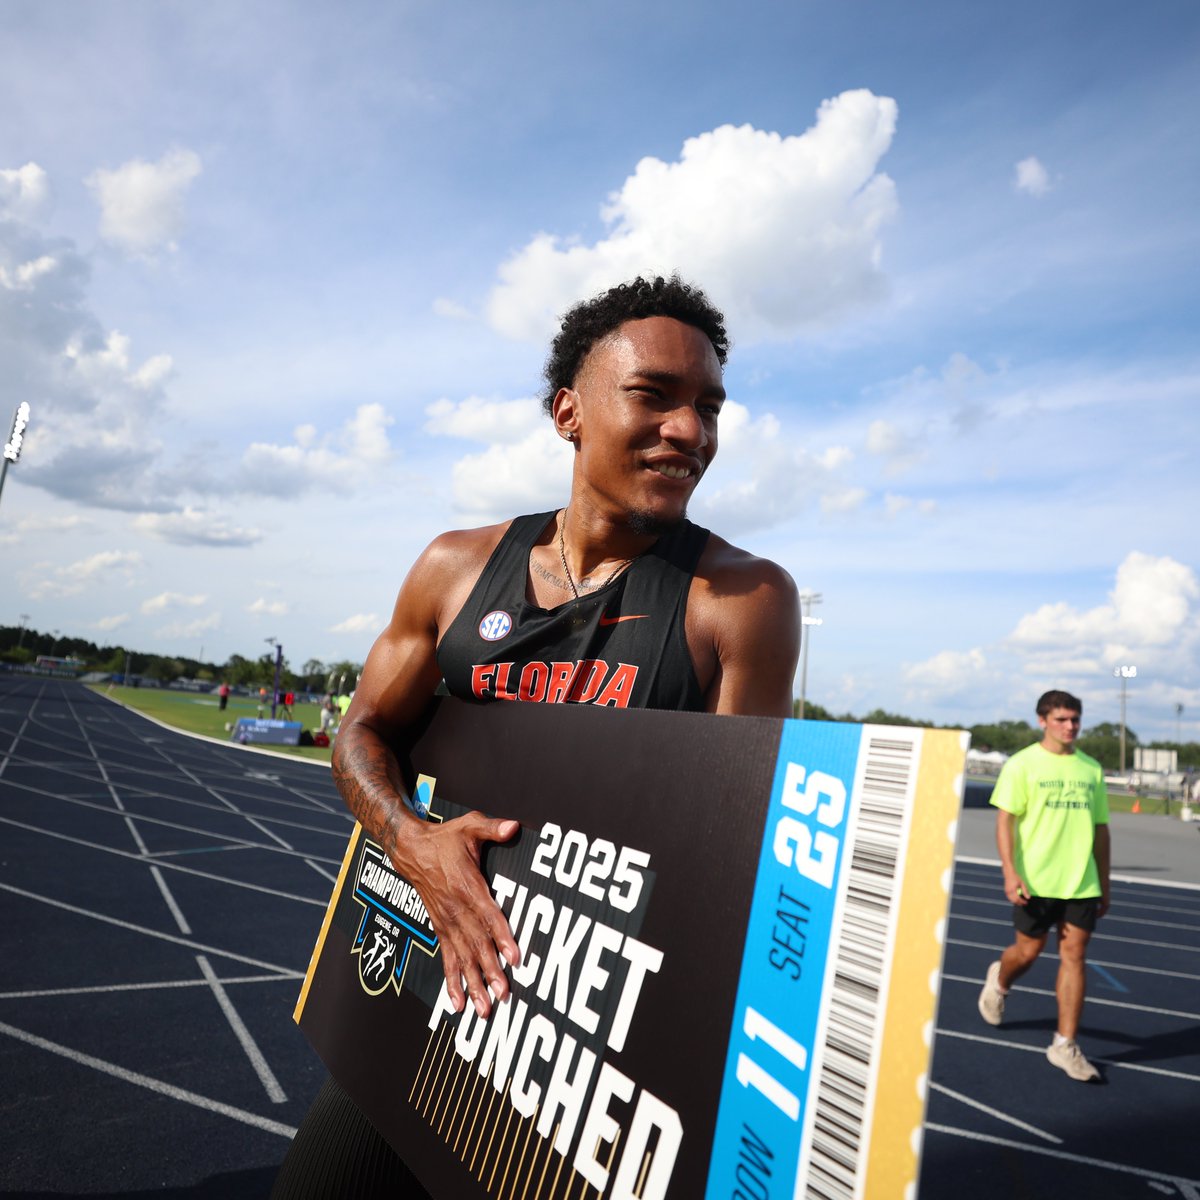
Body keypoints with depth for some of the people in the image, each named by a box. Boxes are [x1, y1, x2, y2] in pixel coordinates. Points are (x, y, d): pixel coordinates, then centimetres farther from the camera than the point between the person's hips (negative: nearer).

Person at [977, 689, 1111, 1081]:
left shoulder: (1091, 769, 8)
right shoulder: (1023, 764, -5)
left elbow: (1100, 829, 14)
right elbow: (1005, 819, -8)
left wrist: (1104, 885, 14)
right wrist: (1010, 872, -17)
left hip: (1082, 883, 4)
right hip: (1035, 880, -3)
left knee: (1074, 957, 2)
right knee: (1028, 951, 6)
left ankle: (1065, 1045, 12)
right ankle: (999, 982, 39)